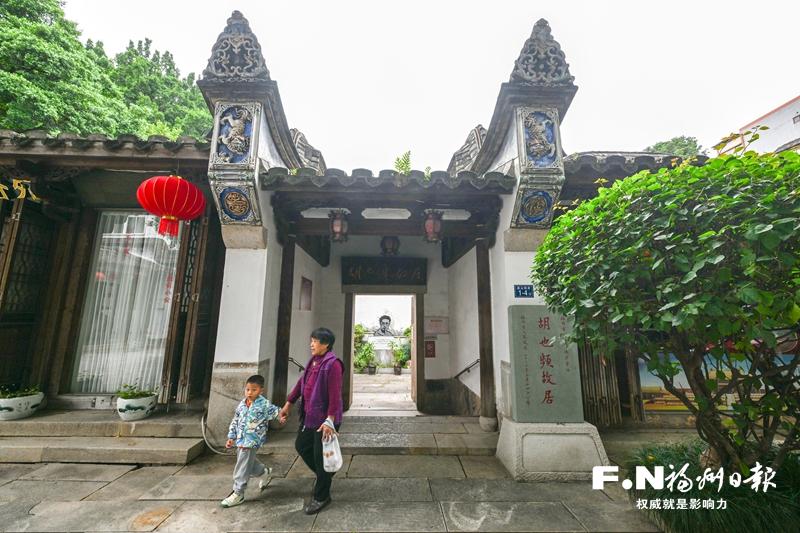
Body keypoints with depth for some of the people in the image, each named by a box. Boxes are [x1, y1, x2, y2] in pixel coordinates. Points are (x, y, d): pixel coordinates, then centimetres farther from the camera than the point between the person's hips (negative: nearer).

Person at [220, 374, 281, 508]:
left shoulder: (265, 404, -15)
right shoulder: (242, 404, 4)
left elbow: (277, 412, -14)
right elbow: (235, 421, 13)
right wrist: (231, 437, 11)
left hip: (252, 441, -7)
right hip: (240, 440, 7)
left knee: (242, 468, 0)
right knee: (248, 462, 21)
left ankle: (238, 493, 18)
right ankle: (264, 472, 46)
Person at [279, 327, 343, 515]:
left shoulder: (333, 364, -21)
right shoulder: (312, 361, 7)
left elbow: (335, 395, -25)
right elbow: (301, 383, 15)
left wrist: (329, 421, -27)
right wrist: (288, 404, 17)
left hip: (324, 419, -9)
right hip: (309, 416, 9)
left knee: (321, 457, 4)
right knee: (301, 446, 21)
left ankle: (321, 497, 27)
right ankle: (324, 474, 43)